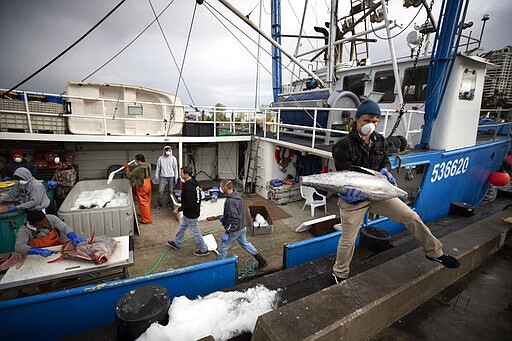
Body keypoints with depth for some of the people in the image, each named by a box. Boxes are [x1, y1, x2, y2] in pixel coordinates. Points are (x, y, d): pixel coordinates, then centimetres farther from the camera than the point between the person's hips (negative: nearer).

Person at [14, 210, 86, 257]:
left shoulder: (51, 218, -9)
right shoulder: (24, 230, -12)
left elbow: (65, 228, -11)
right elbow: (18, 247, -23)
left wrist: (74, 238, -30)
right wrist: (40, 252, -36)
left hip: (58, 250, 2)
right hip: (39, 257, -2)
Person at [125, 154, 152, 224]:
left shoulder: (138, 169, -24)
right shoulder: (148, 165, -3)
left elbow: (129, 175, -10)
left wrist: (127, 168, 4)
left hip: (142, 187, -8)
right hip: (148, 185, 8)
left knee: (143, 203, 1)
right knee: (147, 201, 20)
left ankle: (146, 219, 8)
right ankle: (147, 215, 36)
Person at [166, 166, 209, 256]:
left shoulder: (189, 187, -30)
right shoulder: (193, 182, 1)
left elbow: (189, 204, -31)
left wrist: (179, 209, -17)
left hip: (191, 214, -10)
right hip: (195, 210, 10)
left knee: (195, 231, 6)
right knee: (182, 227, 26)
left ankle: (204, 249, 21)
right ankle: (177, 243, 47)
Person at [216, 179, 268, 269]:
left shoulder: (230, 201, -29)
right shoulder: (237, 196, 0)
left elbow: (234, 219, -30)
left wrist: (227, 233, -25)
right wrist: (224, 216, 18)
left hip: (234, 229, -9)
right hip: (242, 227, 9)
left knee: (223, 248, 11)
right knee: (244, 243, 24)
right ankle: (261, 261, 30)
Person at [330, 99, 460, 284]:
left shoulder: (380, 141, 2)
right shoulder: (342, 146, -19)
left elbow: (385, 162, 11)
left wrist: (385, 171, -13)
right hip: (353, 198, -5)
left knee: (412, 217, 4)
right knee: (347, 241, 5)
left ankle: (434, 252, 30)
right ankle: (339, 274, 29)